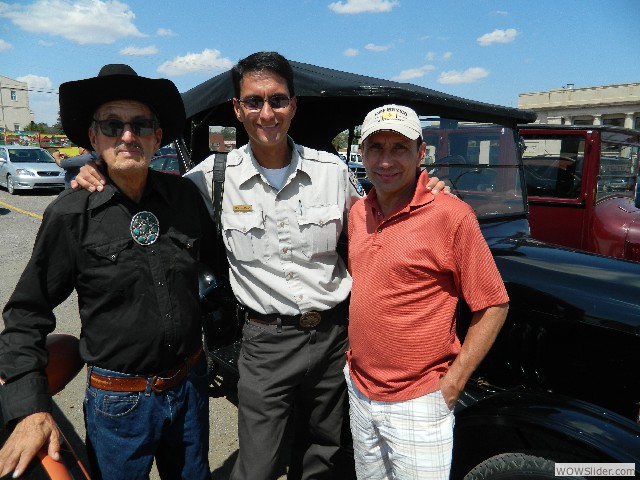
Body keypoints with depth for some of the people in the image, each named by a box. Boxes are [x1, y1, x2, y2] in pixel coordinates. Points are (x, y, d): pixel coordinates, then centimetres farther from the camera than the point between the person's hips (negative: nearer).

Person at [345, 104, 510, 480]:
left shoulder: (450, 215, -18)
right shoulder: (359, 212, 2)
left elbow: (493, 305, -13)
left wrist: (451, 385, -13)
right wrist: (354, 354, 10)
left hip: (418, 405, -6)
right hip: (359, 394, 6)